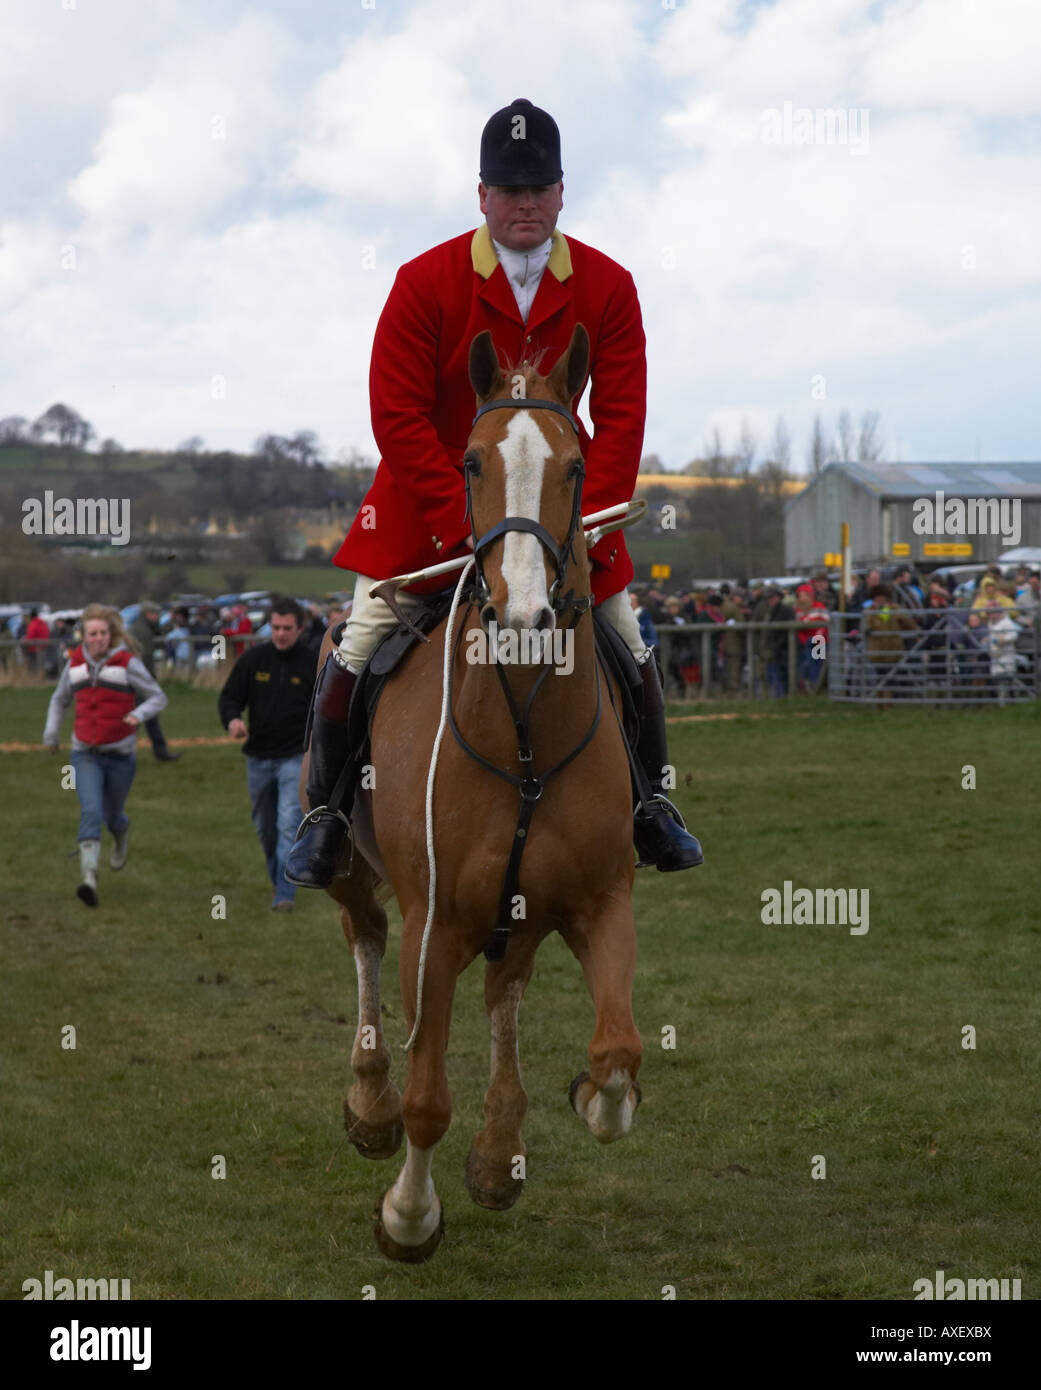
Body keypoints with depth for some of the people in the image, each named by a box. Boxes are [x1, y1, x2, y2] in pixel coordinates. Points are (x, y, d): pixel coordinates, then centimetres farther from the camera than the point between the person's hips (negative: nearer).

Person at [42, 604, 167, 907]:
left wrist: (139, 714, -24)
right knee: (90, 811, -18)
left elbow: (158, 697, -4)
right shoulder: (75, 664, 2)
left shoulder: (127, 663, -9)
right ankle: (89, 878, -27)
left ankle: (122, 835, 52)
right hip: (85, 754, 1)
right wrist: (51, 732, 9)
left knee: (112, 815, 13)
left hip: (120, 754, -1)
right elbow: (60, 699, 20)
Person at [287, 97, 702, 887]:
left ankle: (652, 805, 26)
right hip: (432, 498, -2)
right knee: (360, 645, -6)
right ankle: (324, 814, 12)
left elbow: (621, 418, -8)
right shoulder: (426, 282, -14)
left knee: (630, 644, 5)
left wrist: (585, 522, -20)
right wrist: (463, 520, -23)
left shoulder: (607, 287, -7)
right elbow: (397, 417, -16)